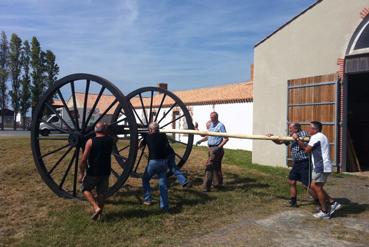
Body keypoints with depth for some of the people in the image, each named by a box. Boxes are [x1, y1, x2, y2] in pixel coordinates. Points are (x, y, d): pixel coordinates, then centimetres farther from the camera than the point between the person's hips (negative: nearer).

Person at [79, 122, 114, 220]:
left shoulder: (90, 141, -11)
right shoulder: (110, 140, -1)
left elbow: (84, 160, -13)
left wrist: (81, 173, -4)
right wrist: (105, 129, 18)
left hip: (93, 172, -3)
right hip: (105, 172, 3)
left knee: (86, 189, 16)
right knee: (101, 193, 13)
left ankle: (96, 208, 0)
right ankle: (99, 213, 20)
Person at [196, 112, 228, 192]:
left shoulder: (220, 126, -12)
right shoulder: (211, 125, 14)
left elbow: (226, 139, -16)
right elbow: (208, 136, 25)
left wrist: (219, 147, -25)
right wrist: (201, 140, 12)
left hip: (216, 149, -9)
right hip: (210, 148, 9)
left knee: (209, 167, -10)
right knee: (216, 167, 17)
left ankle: (206, 187, -8)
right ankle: (217, 183, 29)